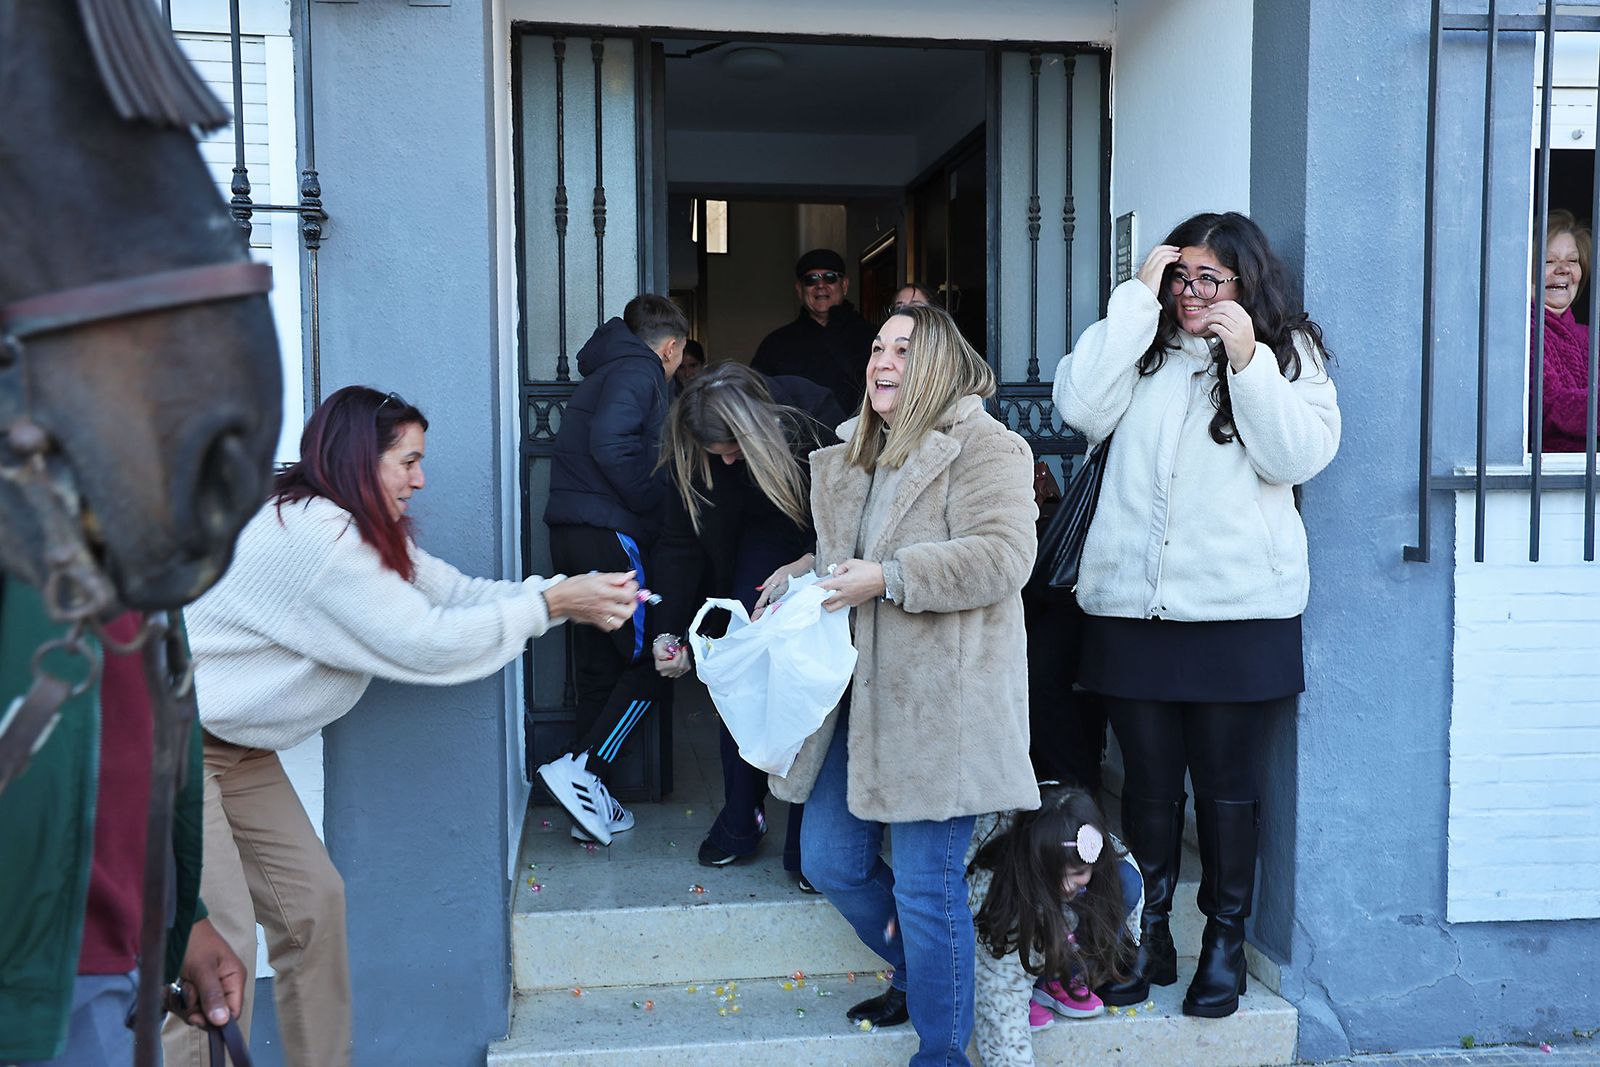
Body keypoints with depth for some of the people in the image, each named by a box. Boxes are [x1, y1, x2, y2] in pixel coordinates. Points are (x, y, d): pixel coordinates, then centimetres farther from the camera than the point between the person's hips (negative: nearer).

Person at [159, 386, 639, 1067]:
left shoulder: (365, 533, 6)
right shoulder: (314, 532, -26)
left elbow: (453, 590, 2)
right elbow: (426, 642, -25)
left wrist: (572, 592, -8)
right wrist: (552, 603, -19)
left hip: (233, 745, 10)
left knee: (312, 900, 8)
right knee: (218, 941, -12)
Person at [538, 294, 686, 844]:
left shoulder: (608, 373, 25)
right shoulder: (639, 373, -4)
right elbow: (610, 443, -21)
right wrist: (651, 500, -11)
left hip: (572, 532, 10)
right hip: (609, 534, -9)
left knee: (599, 670, 11)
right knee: (651, 661, -4)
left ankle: (591, 803, 15)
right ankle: (580, 769, -10)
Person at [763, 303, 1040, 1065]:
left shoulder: (983, 447, -7)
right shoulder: (852, 453, 18)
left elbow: (1002, 555, -20)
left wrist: (886, 579, -22)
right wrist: (804, 574, 11)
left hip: (939, 700, -8)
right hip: (856, 691, 8)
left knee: (926, 884, -2)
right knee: (830, 862, 13)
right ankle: (917, 973, 39)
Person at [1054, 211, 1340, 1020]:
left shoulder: (1289, 354, 6)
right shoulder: (1142, 346, 9)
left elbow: (1300, 457, -7)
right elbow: (1080, 407, -10)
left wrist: (1249, 362, -15)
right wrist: (1137, 299, -7)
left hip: (1237, 611, -1)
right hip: (1131, 607, 1)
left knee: (1226, 782, 8)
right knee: (1148, 779, 11)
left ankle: (1225, 943, 26)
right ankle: (1148, 937, 27)